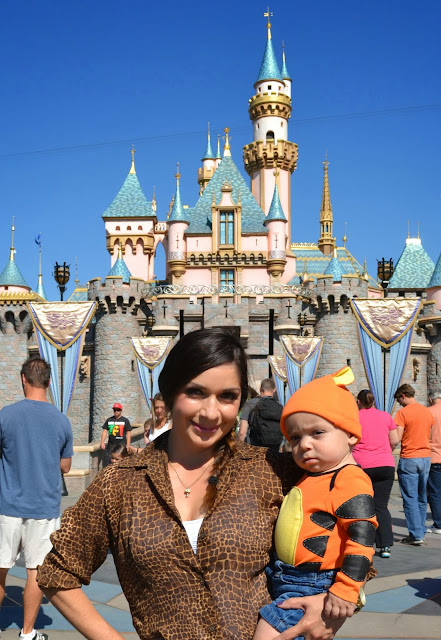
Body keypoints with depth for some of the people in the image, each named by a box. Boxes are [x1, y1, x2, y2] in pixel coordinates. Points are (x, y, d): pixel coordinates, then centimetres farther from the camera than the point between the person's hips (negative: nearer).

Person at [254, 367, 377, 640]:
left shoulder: (350, 481, -20)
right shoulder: (312, 476, 9)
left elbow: (361, 538, -24)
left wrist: (346, 590, -25)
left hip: (311, 587, -10)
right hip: (285, 577, 10)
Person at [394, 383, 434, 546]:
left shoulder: (402, 413, -11)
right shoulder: (427, 412, 8)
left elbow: (397, 438, -15)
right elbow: (430, 436, 16)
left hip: (409, 459, -6)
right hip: (426, 457, 6)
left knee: (410, 498, -2)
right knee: (422, 498, 14)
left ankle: (416, 535, -3)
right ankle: (420, 531, 20)